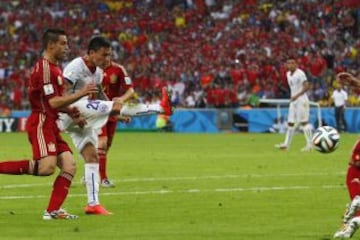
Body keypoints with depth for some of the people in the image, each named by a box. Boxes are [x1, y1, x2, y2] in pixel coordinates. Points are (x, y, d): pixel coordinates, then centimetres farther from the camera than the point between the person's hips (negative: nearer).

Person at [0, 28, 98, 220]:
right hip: (41, 123, -10)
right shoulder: (44, 68, -13)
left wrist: (71, 112, 12)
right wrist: (80, 94, -15)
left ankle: (53, 210, 0)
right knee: (47, 167, -24)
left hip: (51, 125, 10)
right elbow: (53, 102, -19)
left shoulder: (54, 67, 19)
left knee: (69, 166, 1)